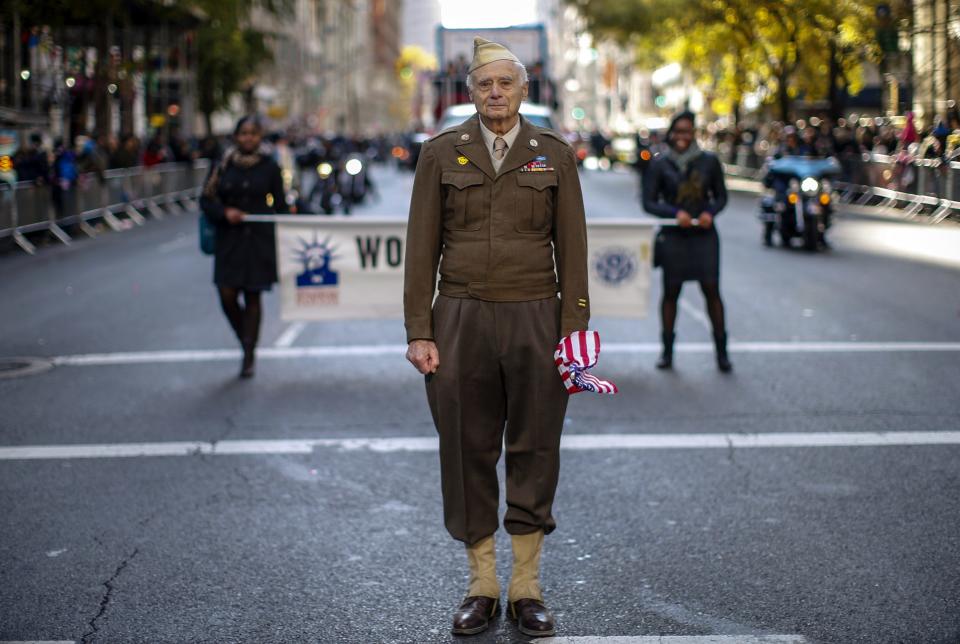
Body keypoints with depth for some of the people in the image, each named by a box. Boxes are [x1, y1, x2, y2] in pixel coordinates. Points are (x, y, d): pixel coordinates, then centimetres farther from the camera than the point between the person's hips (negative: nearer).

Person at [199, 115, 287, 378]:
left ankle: (249, 356, 11)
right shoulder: (223, 166, 2)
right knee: (227, 295, -4)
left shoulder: (269, 167, 1)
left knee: (252, 296, 0)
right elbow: (206, 200, 5)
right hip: (229, 238, 1)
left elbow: (280, 205, 6)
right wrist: (225, 212, -14)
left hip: (260, 239, -1)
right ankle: (248, 344, 21)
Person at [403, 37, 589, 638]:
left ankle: (527, 588, 16)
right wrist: (419, 332, -3)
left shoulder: (554, 154, 5)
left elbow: (572, 249, 4)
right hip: (461, 321, 0)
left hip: (534, 321, 0)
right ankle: (482, 586, 17)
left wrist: (574, 334, -2)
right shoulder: (442, 153, 5)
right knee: (468, 453, 4)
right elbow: (422, 247, 4)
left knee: (534, 454, 4)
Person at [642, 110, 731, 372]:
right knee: (671, 291, 6)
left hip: (704, 234, 0)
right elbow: (649, 202, -1)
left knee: (711, 290, -4)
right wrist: (675, 213, -16)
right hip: (673, 235, 0)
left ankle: (721, 351, 5)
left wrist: (710, 212, -11)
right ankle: (667, 351, 16)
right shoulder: (660, 164, 0)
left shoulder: (709, 161, 3)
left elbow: (721, 196, 11)